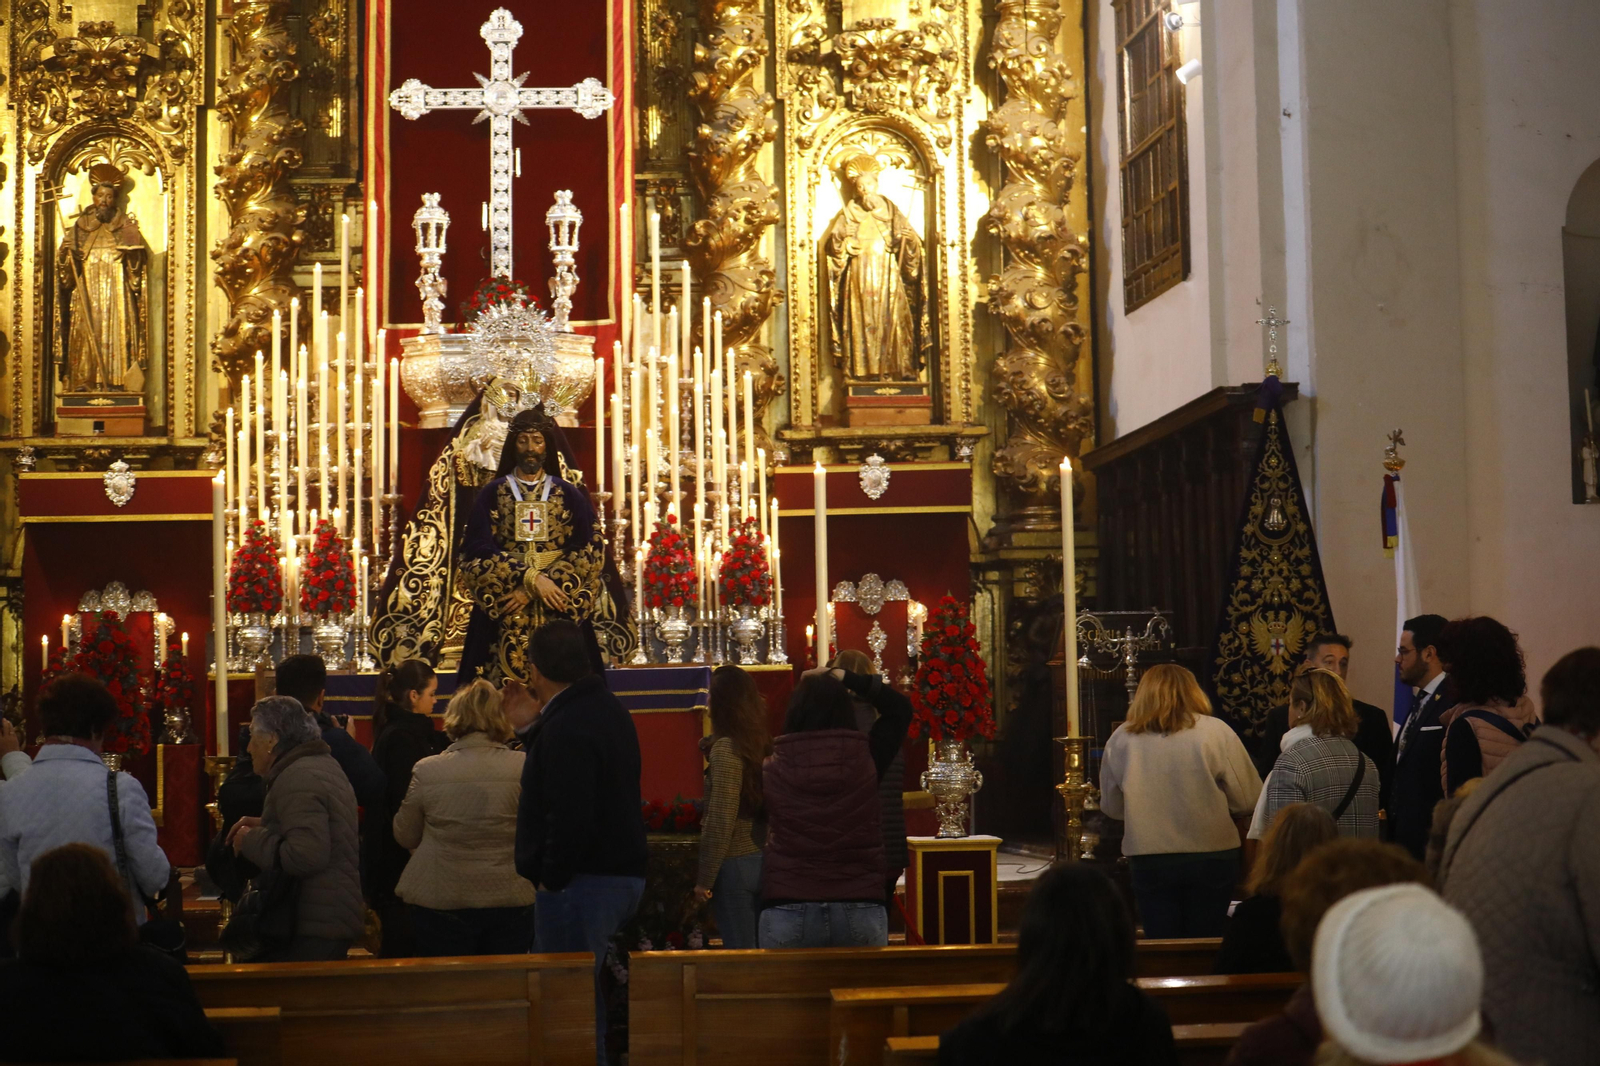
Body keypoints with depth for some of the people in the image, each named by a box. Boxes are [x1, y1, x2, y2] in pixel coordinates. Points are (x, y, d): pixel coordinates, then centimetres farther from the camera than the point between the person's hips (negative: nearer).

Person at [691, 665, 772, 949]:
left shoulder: (726, 749, -15)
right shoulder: (765, 745, 5)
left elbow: (721, 822, -17)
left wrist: (704, 879, -12)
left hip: (734, 864, -7)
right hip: (764, 861, 7)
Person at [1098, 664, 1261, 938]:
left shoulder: (1120, 739, -1)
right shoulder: (1216, 732, -7)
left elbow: (1111, 806, 10)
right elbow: (1248, 799, -4)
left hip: (1147, 861, 1)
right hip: (1211, 856, -1)